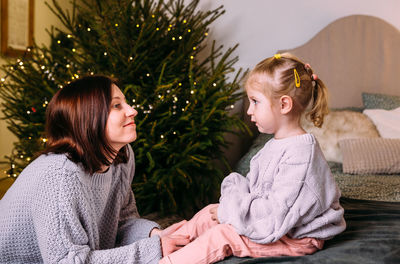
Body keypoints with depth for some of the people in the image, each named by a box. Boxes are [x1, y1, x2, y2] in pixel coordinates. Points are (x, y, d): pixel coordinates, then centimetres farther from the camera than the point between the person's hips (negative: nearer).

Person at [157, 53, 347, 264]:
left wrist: (230, 211, -18)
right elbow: (252, 187, 13)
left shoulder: (300, 153, -25)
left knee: (221, 235, -22)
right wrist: (229, 205, -6)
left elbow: (277, 210, -27)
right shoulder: (276, 145, 8)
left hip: (297, 238, -9)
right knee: (208, 216, 2)